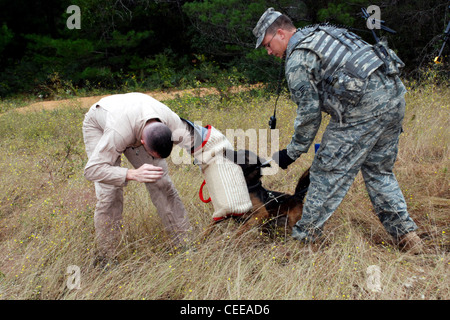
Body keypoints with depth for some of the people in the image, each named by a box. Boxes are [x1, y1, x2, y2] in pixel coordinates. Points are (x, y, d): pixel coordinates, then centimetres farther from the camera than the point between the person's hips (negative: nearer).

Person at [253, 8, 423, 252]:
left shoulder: (296, 59, -2)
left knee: (328, 171, 1)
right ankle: (405, 234, 17)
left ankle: (305, 236, 10)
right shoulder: (322, 32, 25)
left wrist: (292, 152, 7)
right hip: (395, 94, 9)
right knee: (378, 171, 20)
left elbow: (309, 111, -4)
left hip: (364, 105, -9)